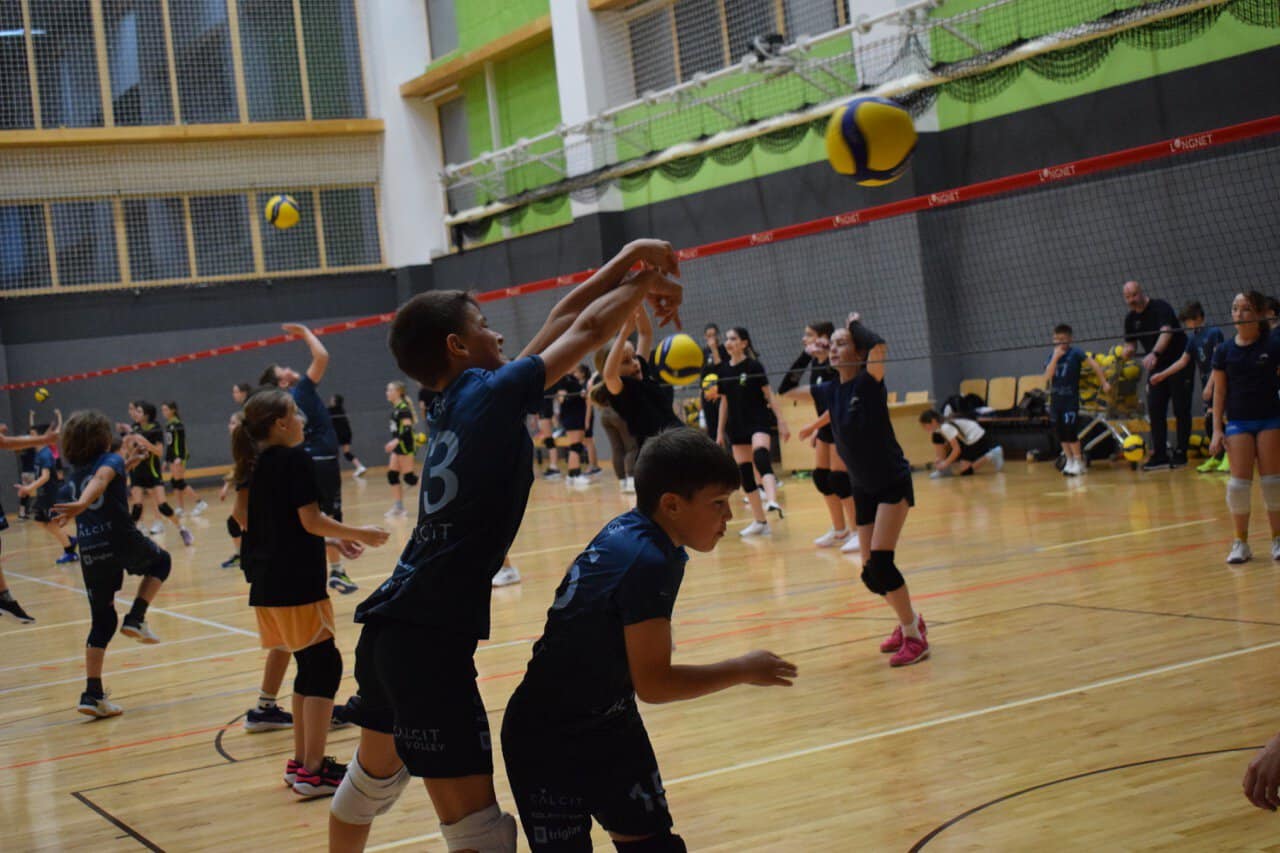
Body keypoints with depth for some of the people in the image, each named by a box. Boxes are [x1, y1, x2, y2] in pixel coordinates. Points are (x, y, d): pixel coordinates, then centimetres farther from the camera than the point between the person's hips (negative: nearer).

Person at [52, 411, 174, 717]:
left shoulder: (75, 472, 18)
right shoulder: (110, 460, -1)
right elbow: (100, 480, -25)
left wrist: (126, 465, 40)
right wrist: (82, 504, -43)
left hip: (89, 552, 5)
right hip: (121, 541, -5)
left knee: (102, 623, 12)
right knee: (160, 561, 28)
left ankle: (93, 694, 4)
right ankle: (136, 619, 10)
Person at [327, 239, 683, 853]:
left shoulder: (456, 403, 12)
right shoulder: (489, 394, -10)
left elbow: (562, 320, 17)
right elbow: (587, 329, -2)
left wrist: (629, 260, 20)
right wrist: (646, 280, 15)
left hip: (390, 629, 10)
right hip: (432, 641, -10)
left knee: (372, 780, 30)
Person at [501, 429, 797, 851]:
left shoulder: (628, 531, -3)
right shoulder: (649, 563, -27)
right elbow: (653, 684, -25)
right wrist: (744, 669, -15)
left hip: (608, 723, 9)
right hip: (550, 739, -9)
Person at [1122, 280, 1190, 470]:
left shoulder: (1160, 307, -16)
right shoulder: (1131, 319, 5)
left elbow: (1166, 332, -31)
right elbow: (1131, 344, 10)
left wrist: (1154, 353, -47)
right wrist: (1128, 351, -16)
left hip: (1178, 363, -6)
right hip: (1156, 367, 6)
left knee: (1181, 410, -2)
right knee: (1155, 411, 0)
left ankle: (1180, 453, 5)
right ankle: (1160, 455, 4)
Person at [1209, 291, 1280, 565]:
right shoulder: (1224, 351, 1)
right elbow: (1219, 391, 5)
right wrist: (1217, 429, 0)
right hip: (1238, 421, 1)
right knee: (1239, 481, -3)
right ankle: (1240, 542, 7)